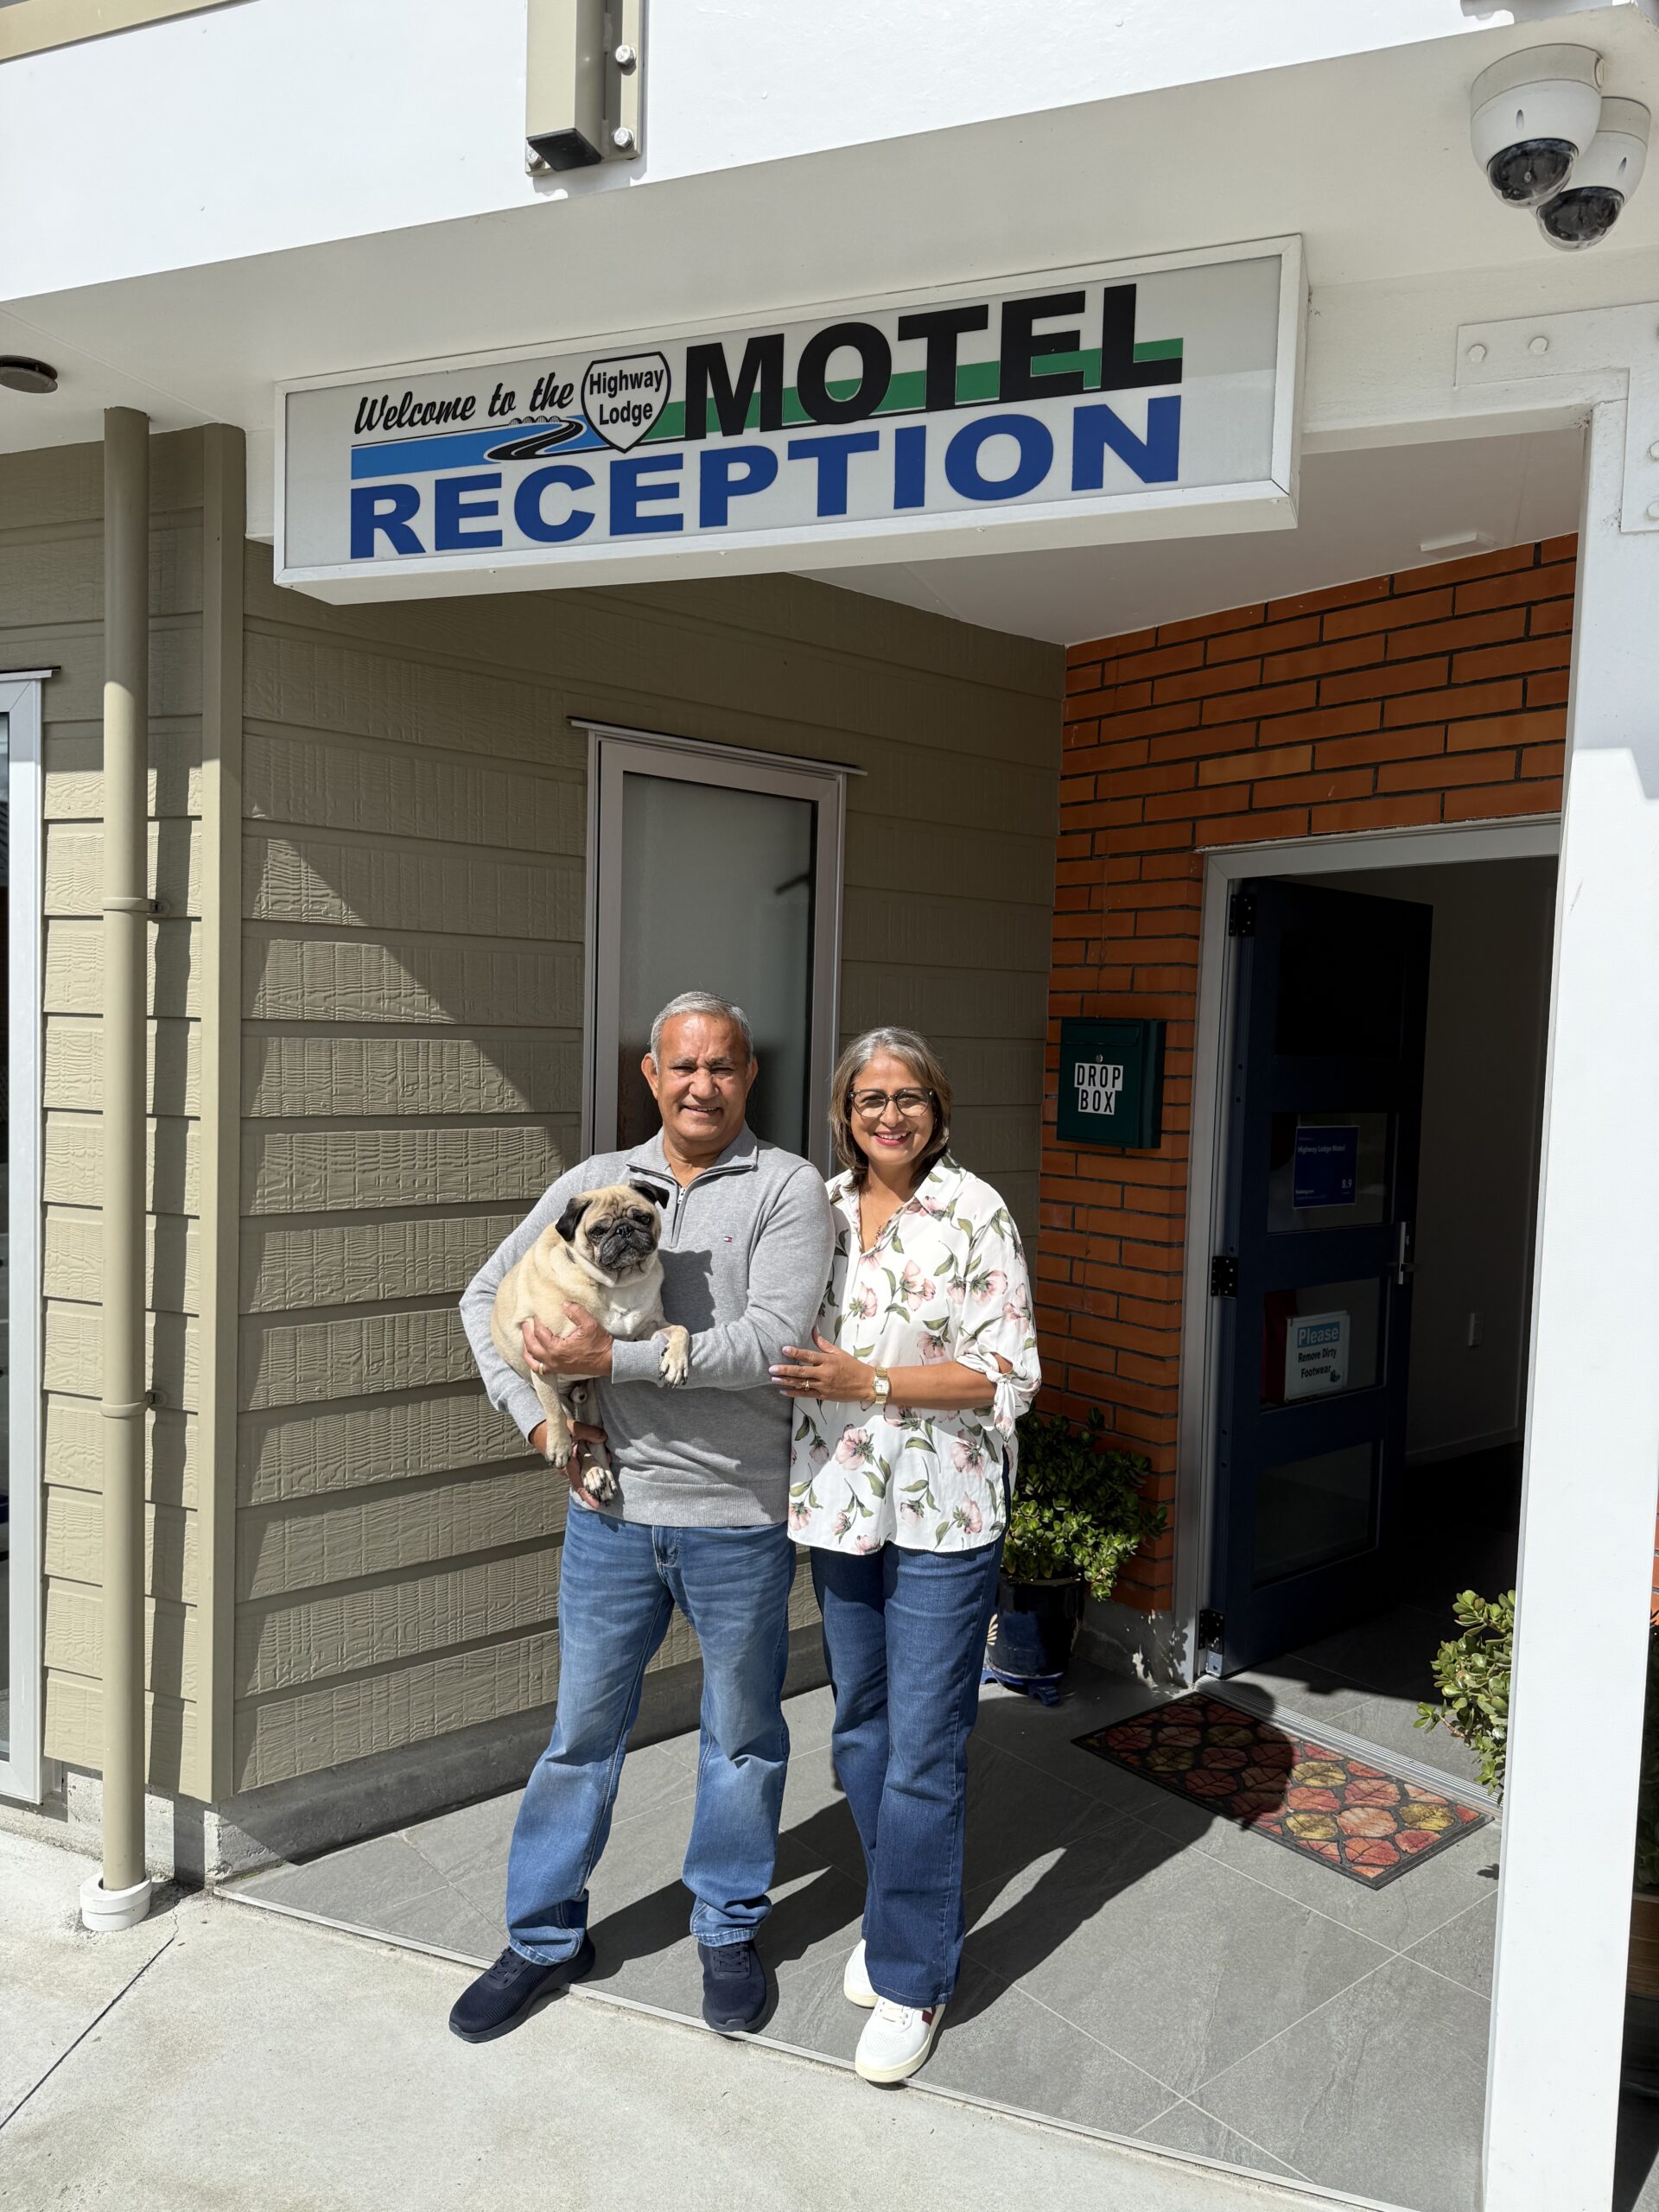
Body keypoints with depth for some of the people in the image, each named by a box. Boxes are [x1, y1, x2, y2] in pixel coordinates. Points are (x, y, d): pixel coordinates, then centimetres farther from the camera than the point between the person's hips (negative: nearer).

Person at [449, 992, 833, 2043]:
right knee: (583, 1730, 14)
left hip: (739, 1518, -2)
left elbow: (772, 1341, -20)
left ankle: (730, 1928, 37)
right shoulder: (594, 1183, 4)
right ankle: (546, 1937, 34)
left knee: (742, 1735, 15)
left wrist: (614, 1359, -19)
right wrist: (539, 1412, -2)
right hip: (613, 1511, 3)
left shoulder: (787, 1187, -8)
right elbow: (487, 1296, 10)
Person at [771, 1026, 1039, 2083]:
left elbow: (1006, 1373, -13)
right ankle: (901, 1917, 39)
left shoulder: (975, 1214, -10)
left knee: (923, 1749, 1)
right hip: (841, 1504, 5)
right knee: (861, 1727, 18)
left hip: (943, 1516, -5)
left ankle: (913, 1977, 19)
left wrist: (870, 1381, -18)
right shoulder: (820, 1206, 5)